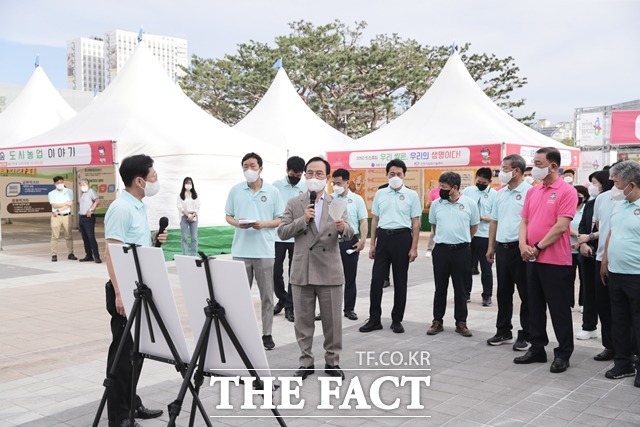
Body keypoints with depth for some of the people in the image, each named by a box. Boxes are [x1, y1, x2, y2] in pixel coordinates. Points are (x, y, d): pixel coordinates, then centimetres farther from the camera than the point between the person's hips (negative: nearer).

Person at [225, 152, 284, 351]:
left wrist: (264, 224, -15)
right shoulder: (235, 190, 5)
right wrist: (237, 223, -11)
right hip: (241, 250, 1)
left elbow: (281, 220, 3)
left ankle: (267, 334, 16)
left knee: (266, 295, 6)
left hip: (265, 251, -1)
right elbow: (228, 216, 11)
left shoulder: (273, 191, 0)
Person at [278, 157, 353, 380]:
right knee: (303, 321, 9)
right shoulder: (294, 204, 5)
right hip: (302, 271, 1)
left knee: (332, 320, 7)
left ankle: (332, 362, 20)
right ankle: (306, 362, 21)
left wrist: (342, 227, -27)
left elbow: (349, 234, -3)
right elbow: (282, 232, -1)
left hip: (330, 271, 0)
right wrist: (303, 220, -15)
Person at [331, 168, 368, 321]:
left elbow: (363, 221, 1)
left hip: (351, 242, -1)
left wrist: (363, 240, -10)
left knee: (350, 278, 6)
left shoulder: (357, 199, 2)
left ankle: (349, 309, 16)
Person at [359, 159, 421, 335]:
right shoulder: (380, 194, 8)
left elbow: (416, 223, 0)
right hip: (383, 237, 2)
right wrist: (372, 244, 8)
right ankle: (374, 319, 11)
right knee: (377, 279, 1)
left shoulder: (411, 195, 0)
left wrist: (414, 248, -6)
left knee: (400, 281, 6)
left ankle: (397, 320, 17)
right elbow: (375, 220, 12)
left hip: (402, 237, -2)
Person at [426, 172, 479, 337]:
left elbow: (474, 227, 8)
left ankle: (461, 322, 16)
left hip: (462, 250, -1)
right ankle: (437, 321, 16)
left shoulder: (470, 203, -4)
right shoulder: (436, 204, 1)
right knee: (440, 288, 8)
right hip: (441, 250, 2)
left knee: (460, 288, 7)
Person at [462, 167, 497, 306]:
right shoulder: (467, 191, 5)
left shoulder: (494, 194, -3)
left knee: (486, 268, 6)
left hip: (485, 236, -3)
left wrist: (482, 218, -21)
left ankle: (487, 295, 16)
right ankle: (466, 293, 22)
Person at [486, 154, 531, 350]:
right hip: (501, 247, 8)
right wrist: (491, 247, 16)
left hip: (519, 248, -7)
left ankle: (525, 335, 13)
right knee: (503, 292, 14)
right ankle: (503, 331, 25)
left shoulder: (529, 192, -12)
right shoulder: (501, 193, 13)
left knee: (525, 294, 3)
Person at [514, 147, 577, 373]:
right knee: (535, 306, 14)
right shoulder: (532, 191, 12)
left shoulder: (566, 191, -11)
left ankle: (563, 353, 14)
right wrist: (523, 245, -6)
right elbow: (524, 221, 11)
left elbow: (561, 226, -17)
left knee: (558, 308, 2)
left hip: (555, 260, -7)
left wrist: (538, 247, -14)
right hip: (533, 259, 7)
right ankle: (537, 348, 25)